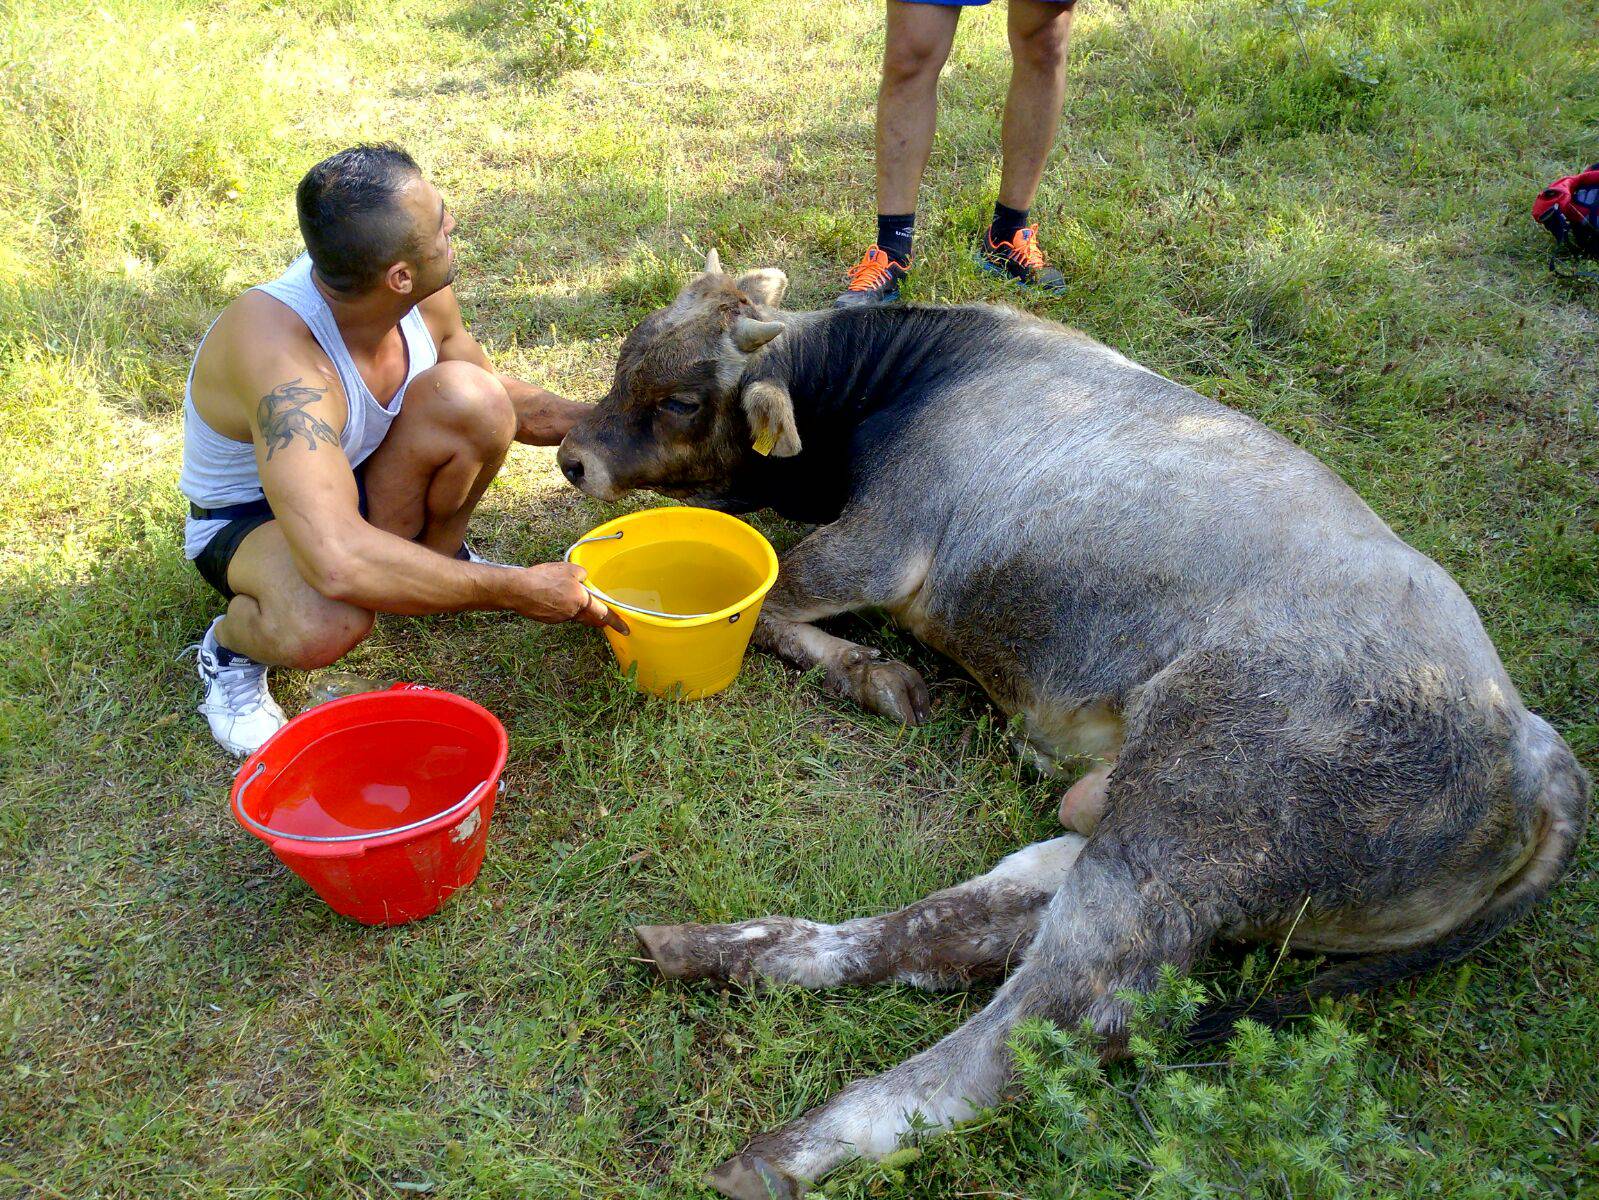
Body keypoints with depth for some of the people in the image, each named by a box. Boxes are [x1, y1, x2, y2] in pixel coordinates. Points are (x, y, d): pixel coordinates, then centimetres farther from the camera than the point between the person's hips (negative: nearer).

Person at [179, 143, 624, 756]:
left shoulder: (422, 297, -19)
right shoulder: (281, 351, -41)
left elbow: (495, 395, 5)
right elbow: (337, 564, -50)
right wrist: (514, 590, -42)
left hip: (356, 478, 6)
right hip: (247, 519, -5)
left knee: (467, 393, -24)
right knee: (327, 621, -41)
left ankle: (441, 556, 4)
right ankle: (229, 647, -3)